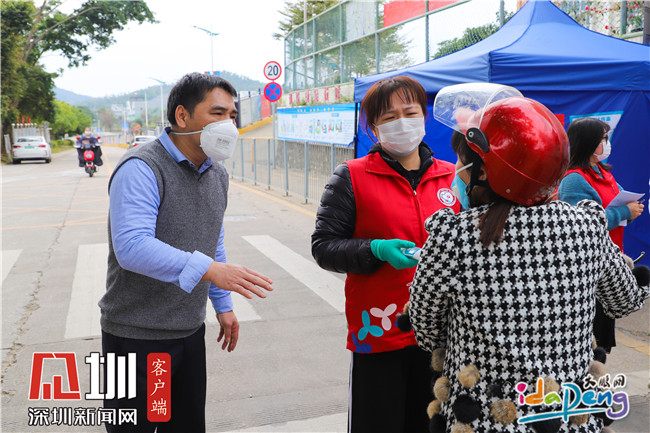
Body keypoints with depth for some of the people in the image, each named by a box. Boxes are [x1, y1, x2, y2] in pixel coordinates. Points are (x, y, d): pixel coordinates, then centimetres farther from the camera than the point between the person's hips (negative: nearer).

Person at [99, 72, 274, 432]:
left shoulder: (217, 174, 9)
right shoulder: (141, 169, -19)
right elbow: (132, 246, -31)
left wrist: (223, 304, 17)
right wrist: (208, 269, -38)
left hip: (191, 331, 8)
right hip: (137, 334, -7)